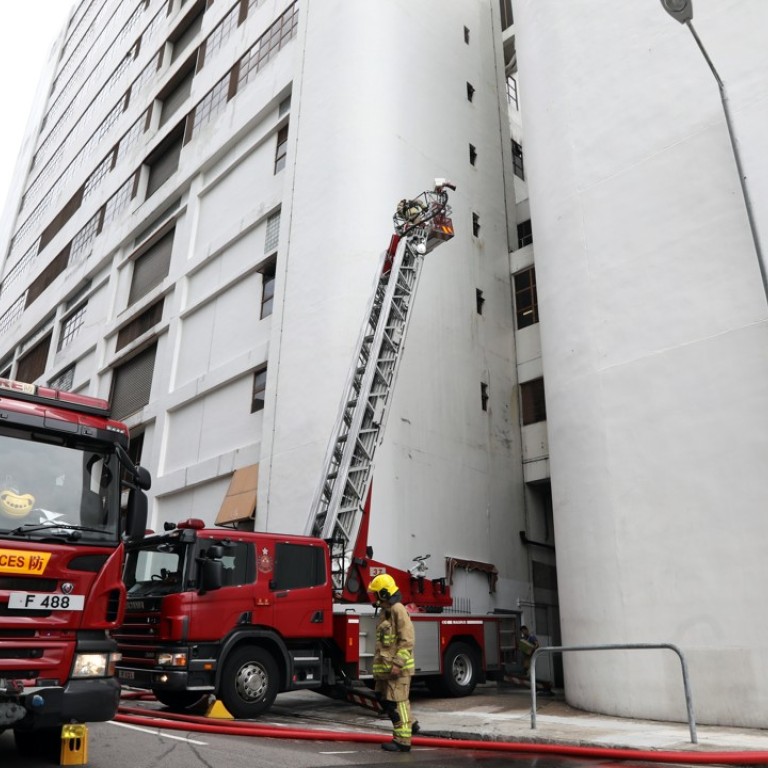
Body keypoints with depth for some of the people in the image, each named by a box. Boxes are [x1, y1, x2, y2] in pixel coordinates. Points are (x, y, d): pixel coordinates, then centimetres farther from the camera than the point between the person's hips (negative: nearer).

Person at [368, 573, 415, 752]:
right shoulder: (386, 610, 14)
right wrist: (379, 663, 22)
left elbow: (407, 640, -21)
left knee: (397, 702, -5)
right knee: (383, 697, 17)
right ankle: (408, 725, 30)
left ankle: (402, 741, 4)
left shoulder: (398, 610, -17)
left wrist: (398, 664, -23)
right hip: (386, 666, 10)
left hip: (397, 667, -10)